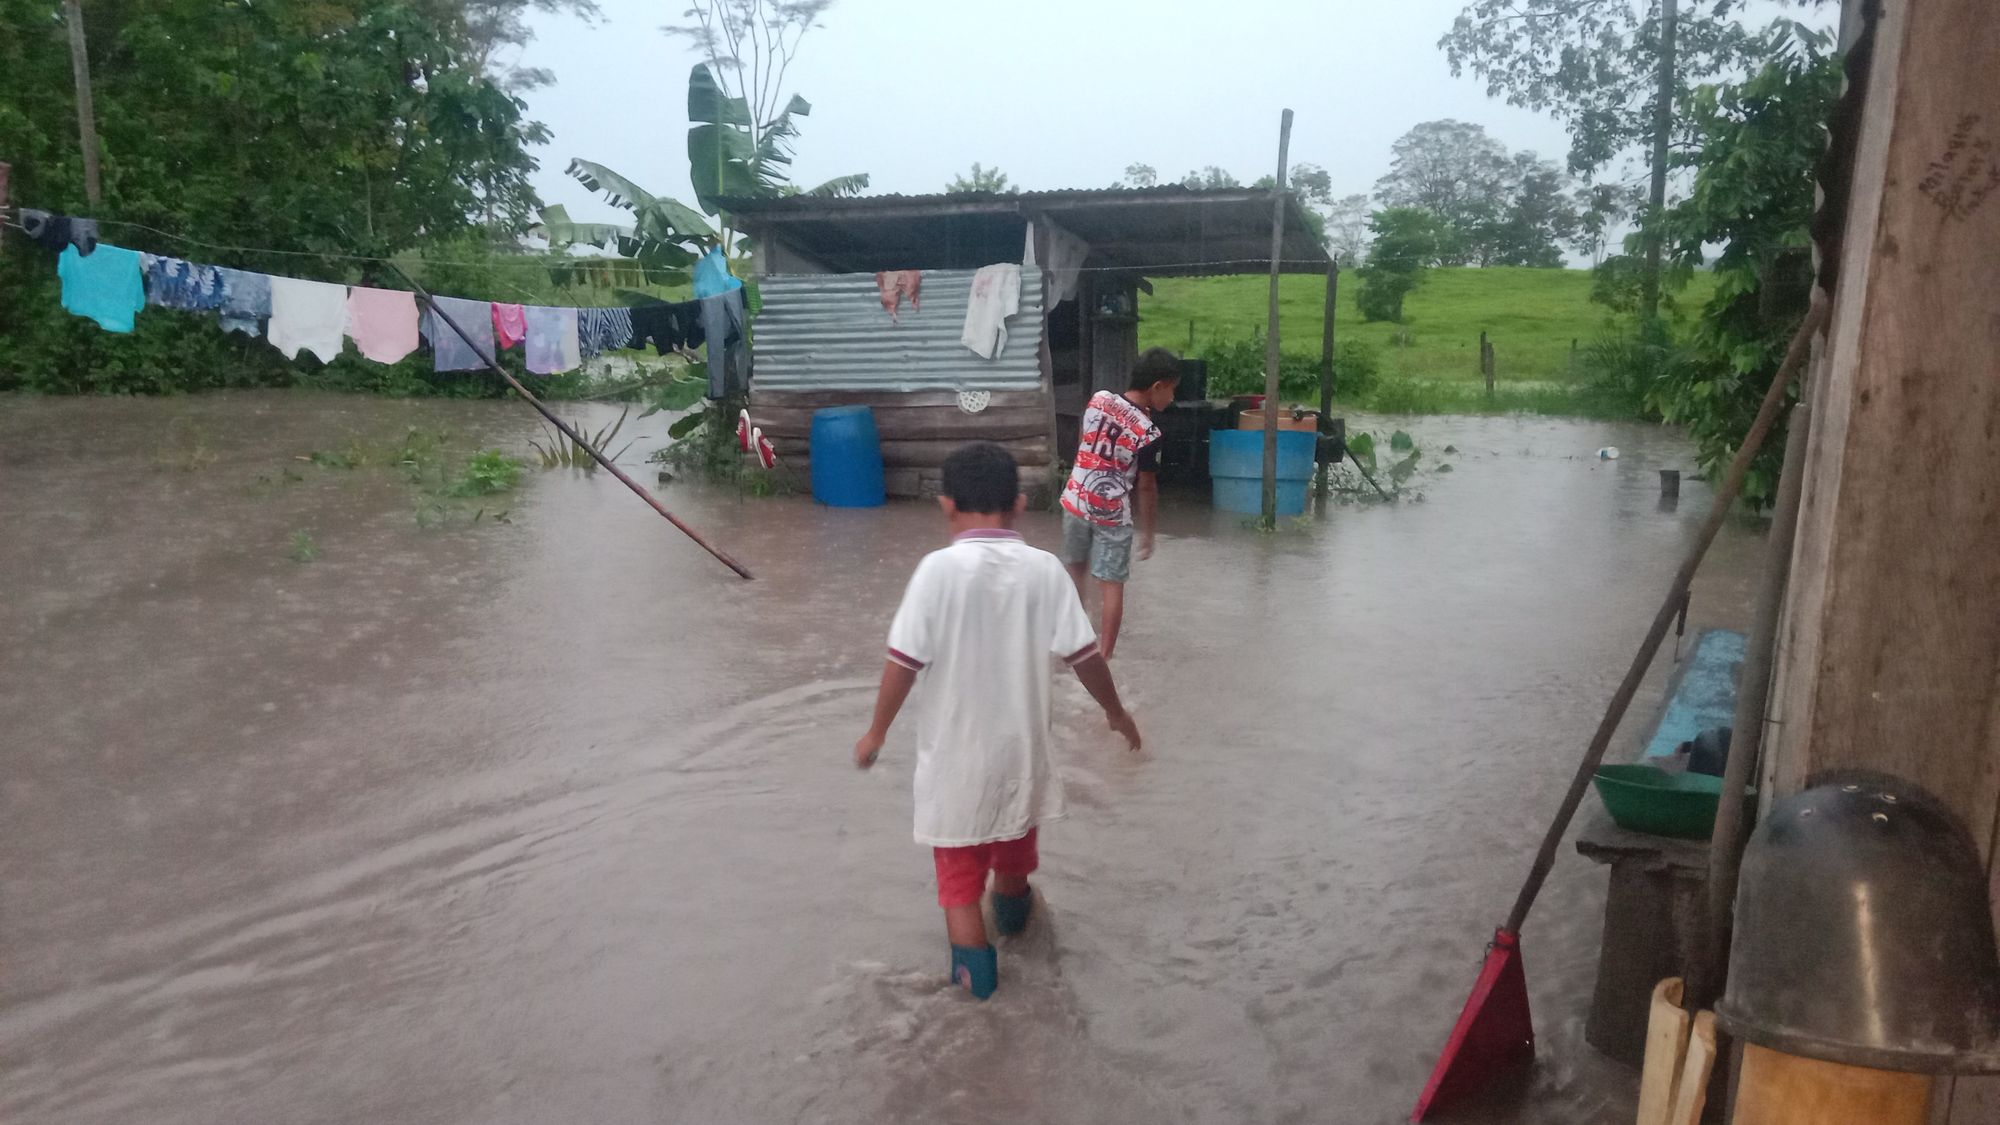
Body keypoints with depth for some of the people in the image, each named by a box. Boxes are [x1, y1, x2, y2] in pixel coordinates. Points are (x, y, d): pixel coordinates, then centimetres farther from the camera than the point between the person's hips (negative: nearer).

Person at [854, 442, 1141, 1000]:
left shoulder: (938, 569, -18)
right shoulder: (1044, 569, -10)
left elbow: (905, 660, -16)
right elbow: (1083, 654, -5)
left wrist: (877, 731, -2)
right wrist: (1115, 711, 12)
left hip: (955, 750, -4)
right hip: (1020, 743, 4)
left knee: (960, 869, 13)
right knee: (1012, 849, 29)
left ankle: (975, 969, 13)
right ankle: (1012, 913, 53)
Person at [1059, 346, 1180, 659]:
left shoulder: (1098, 398, -5)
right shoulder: (1149, 434, -18)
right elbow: (1147, 487, -10)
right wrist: (1147, 531, 0)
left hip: (1075, 501, 5)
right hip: (1112, 514, -5)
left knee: (1074, 570, 22)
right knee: (1112, 584, 3)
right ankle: (1105, 656, 5)